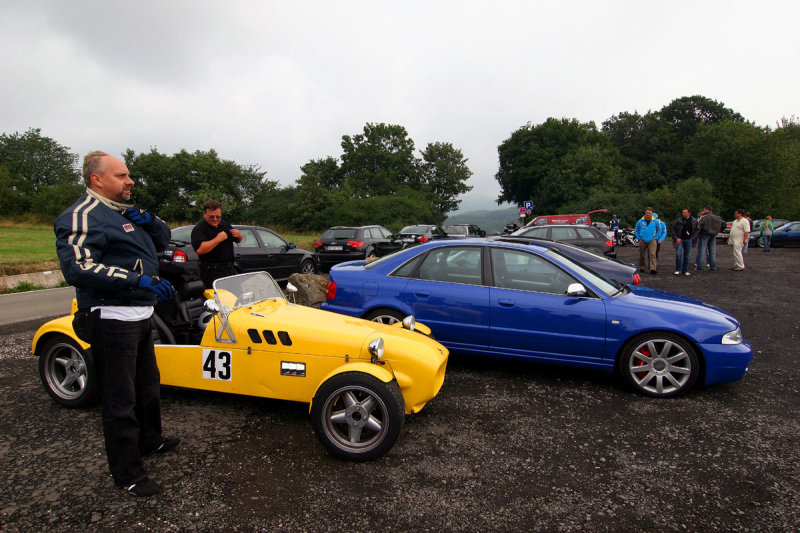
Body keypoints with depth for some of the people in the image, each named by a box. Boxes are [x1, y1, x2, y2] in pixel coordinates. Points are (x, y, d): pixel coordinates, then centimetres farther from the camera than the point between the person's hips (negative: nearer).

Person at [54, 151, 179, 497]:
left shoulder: (124, 212, 14)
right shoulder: (83, 216, -15)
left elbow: (163, 241, 19)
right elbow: (77, 268, -28)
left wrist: (148, 220, -2)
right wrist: (138, 280, -33)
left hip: (139, 316, 10)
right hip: (112, 320, -10)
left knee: (148, 386, 25)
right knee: (120, 401, 1)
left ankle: (149, 440, 45)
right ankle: (127, 475, 15)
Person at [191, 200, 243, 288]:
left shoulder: (225, 224, 13)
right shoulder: (198, 230, -9)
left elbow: (238, 241, 23)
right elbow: (200, 250, -25)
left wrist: (239, 236, -1)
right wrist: (218, 239, -23)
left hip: (230, 269, 7)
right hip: (213, 272, -7)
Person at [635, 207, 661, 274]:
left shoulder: (656, 221, 1)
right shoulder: (640, 221, 1)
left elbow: (659, 230, 16)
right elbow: (636, 231, 13)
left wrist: (656, 238, 7)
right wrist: (639, 238, 5)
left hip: (652, 241, -1)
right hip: (642, 241, 1)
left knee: (652, 254, -14)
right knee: (642, 255, 8)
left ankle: (653, 268, -21)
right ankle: (641, 267, 23)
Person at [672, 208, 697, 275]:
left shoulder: (694, 221, 4)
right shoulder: (678, 220, -2)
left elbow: (696, 230, 16)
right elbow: (673, 230, 0)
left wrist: (692, 237, 3)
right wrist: (676, 238, -9)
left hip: (688, 240, 2)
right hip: (679, 240, -2)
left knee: (687, 256, 5)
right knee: (678, 254, -12)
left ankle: (685, 271, 14)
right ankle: (678, 270, -1)